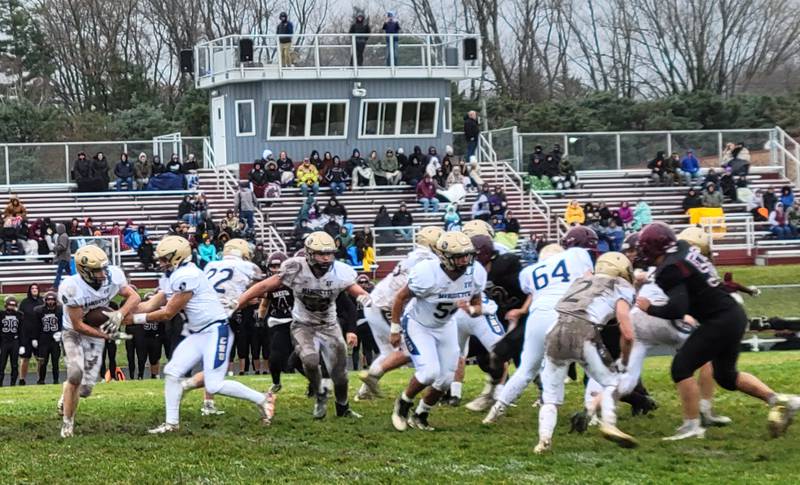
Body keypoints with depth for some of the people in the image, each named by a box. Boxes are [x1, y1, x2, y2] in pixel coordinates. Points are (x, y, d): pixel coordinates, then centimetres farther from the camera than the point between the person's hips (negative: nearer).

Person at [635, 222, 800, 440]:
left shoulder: (671, 270, -20)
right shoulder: (684, 248, 5)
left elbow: (678, 309, -28)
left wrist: (650, 308, -12)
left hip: (720, 322, -9)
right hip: (735, 315, 9)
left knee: (682, 368, -3)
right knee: (726, 375, 22)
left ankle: (692, 425, 1)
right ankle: (780, 401, 18)